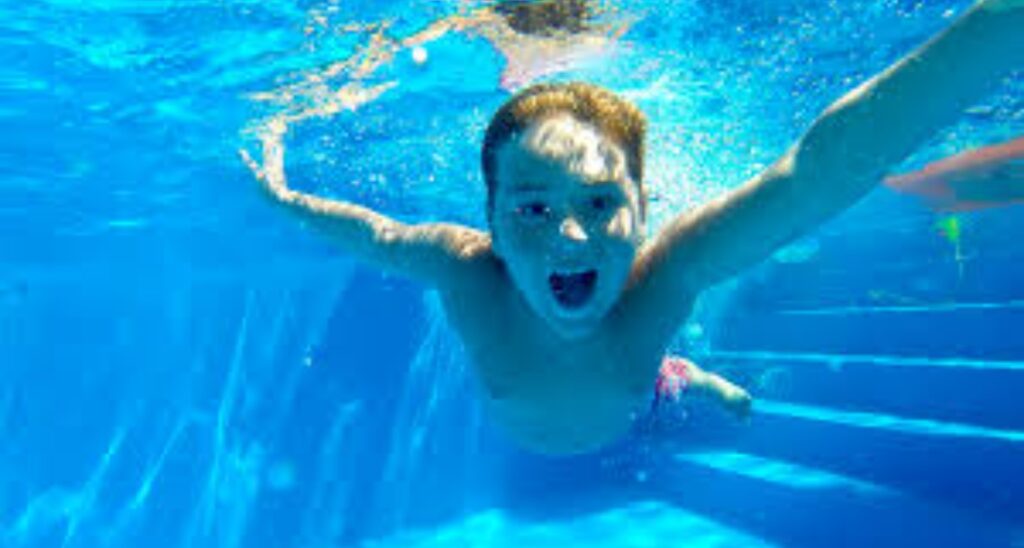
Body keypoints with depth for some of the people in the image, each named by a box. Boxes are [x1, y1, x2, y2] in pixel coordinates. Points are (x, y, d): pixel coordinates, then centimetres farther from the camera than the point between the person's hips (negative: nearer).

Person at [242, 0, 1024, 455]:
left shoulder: (661, 278, -47)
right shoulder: (466, 274, -44)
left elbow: (825, 166, -60)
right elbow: (376, 232, -22)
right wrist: (285, 197, -9)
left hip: (628, 421, -1)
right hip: (524, 450, 2)